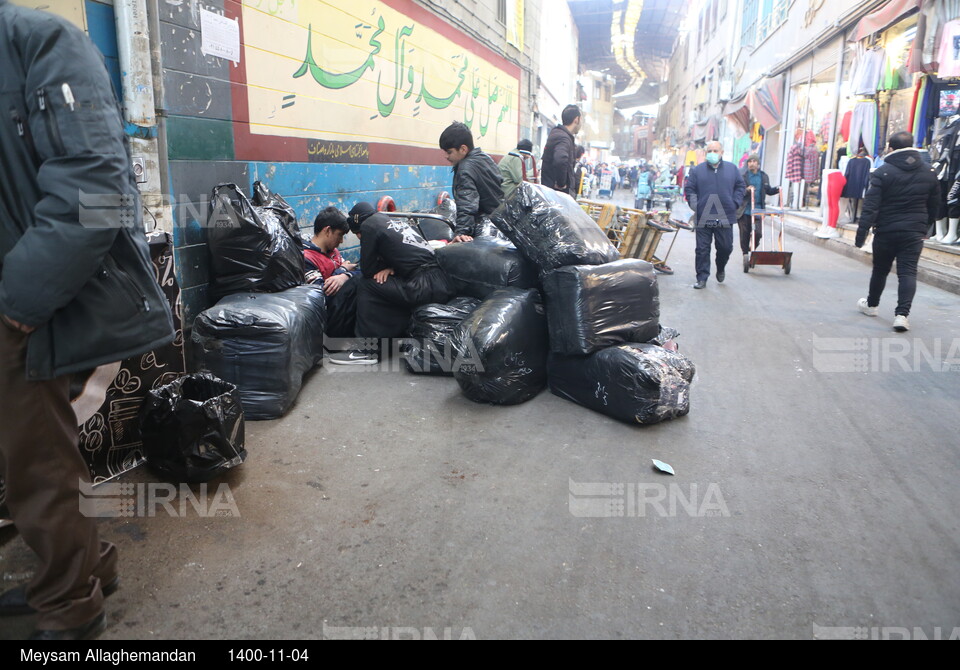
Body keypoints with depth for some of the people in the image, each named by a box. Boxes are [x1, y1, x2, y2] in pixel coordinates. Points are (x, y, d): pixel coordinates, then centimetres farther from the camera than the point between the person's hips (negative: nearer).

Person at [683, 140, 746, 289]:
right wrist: (694, 205, -4)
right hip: (703, 218, -1)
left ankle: (721, 269, 37)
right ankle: (702, 279, 8)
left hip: (725, 218, 1)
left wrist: (735, 204, 4)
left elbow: (740, 187, 14)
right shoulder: (697, 170, 4)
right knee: (702, 250, 0)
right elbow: (689, 189, 7)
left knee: (726, 247, 8)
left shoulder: (732, 169, 8)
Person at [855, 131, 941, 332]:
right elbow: (934, 205, 13)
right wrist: (925, 226, 25)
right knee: (908, 272, -1)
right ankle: (902, 313, -13)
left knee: (880, 269, 14)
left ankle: (872, 304, 33)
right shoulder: (929, 173, 6)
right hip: (914, 232, 2)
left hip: (886, 231, -2)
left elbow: (871, 205, -15)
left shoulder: (883, 172, -10)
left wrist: (862, 230, -13)